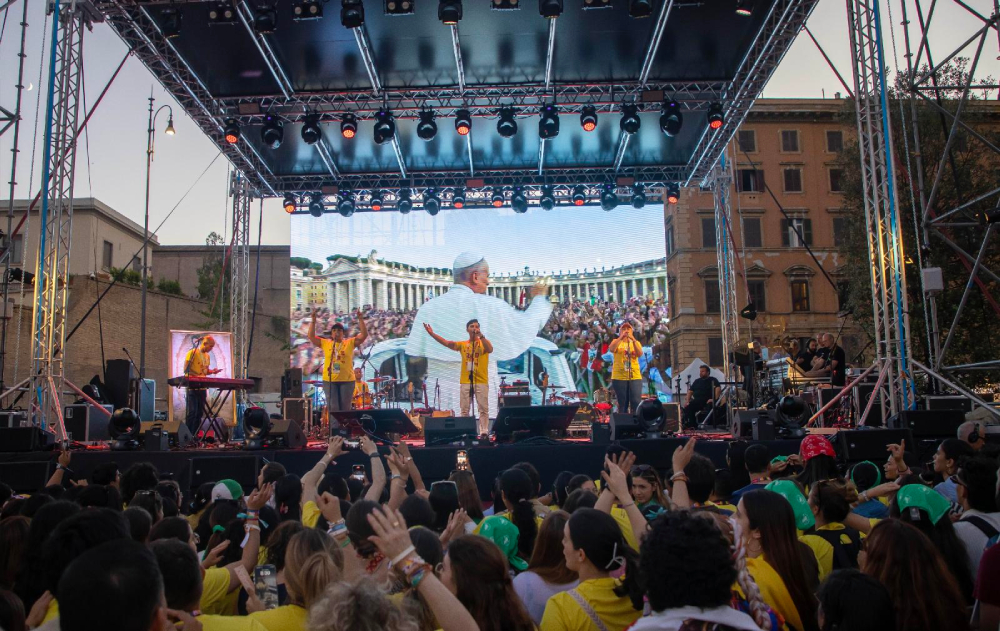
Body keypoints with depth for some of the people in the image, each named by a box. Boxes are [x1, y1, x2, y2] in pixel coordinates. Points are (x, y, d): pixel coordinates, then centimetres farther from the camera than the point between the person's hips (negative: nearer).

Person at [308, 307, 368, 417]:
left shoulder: (350, 343, 4)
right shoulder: (325, 343, 7)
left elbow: (364, 334, -3)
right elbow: (311, 336, 3)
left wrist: (360, 319, -11)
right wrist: (313, 319, -5)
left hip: (347, 380, 0)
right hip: (329, 380, 0)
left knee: (345, 408, 8)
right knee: (333, 407, 1)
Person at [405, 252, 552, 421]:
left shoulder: (428, 307, 2)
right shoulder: (490, 307, -10)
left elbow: (415, 354, 3)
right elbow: (527, 324, 0)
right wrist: (539, 298, 17)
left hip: (437, 394, 4)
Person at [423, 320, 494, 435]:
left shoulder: (484, 342, 4)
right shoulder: (463, 344, 10)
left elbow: (490, 349, -18)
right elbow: (447, 343, 1)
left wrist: (481, 336, -29)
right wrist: (432, 334, -8)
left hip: (481, 381, -3)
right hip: (466, 381, 3)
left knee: (483, 409, -2)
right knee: (464, 409, 5)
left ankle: (484, 432, 0)